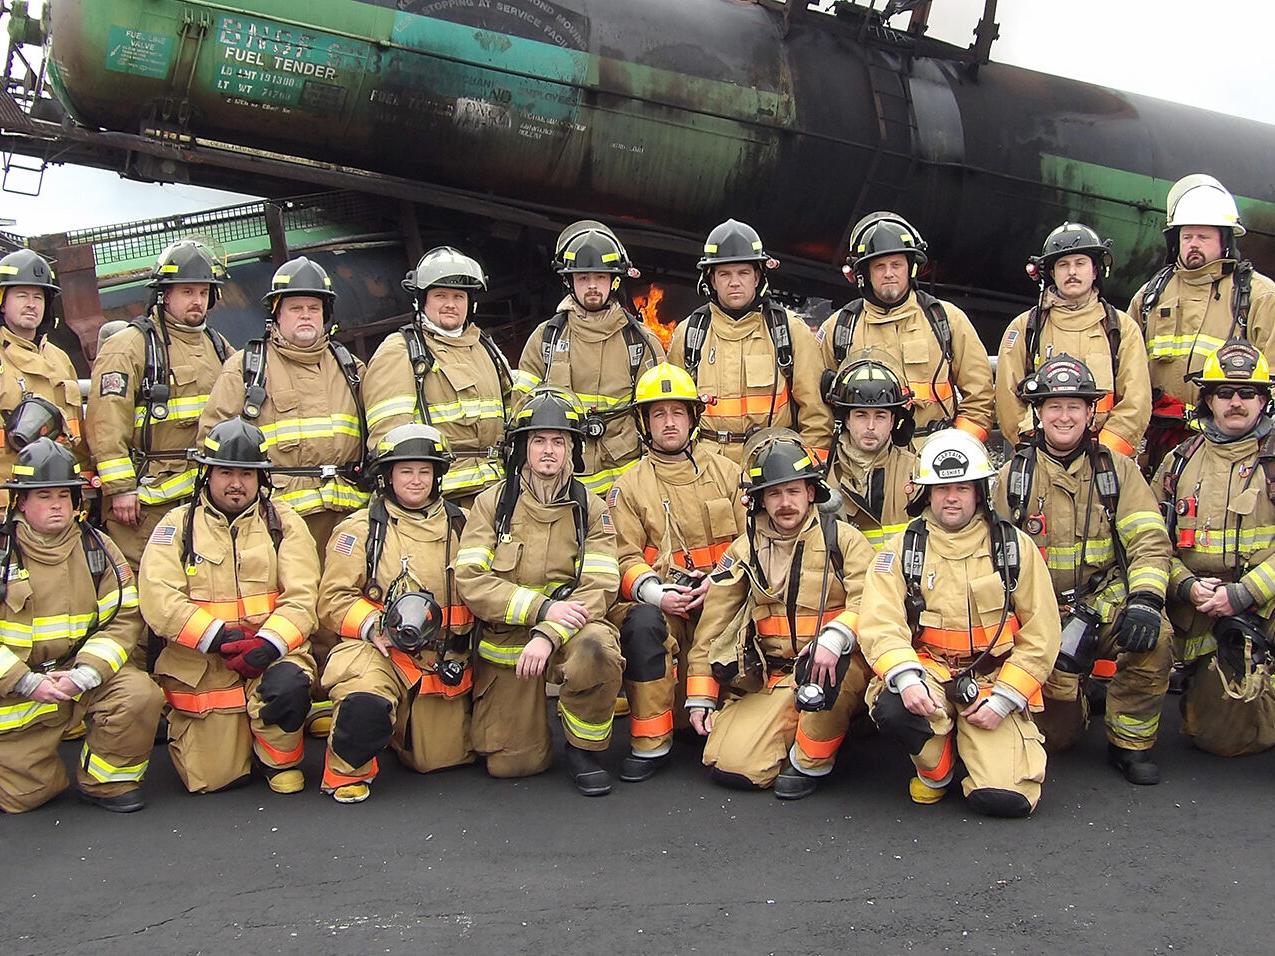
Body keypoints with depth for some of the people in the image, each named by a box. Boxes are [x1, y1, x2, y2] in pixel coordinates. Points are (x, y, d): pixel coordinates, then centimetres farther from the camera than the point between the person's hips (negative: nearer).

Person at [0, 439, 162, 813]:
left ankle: (107, 781, -3)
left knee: (140, 694, -26)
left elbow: (123, 618, -3)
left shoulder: (96, 547, 1)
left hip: (80, 674, 2)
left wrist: (85, 674, -19)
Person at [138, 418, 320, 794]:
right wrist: (218, 638, -19)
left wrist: (269, 642, -23)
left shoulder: (284, 523, 7)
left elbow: (301, 597, -4)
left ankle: (280, 759, -4)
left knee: (286, 684, -35)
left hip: (271, 653, 0)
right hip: (201, 668, 0)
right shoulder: (178, 524, 5)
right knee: (210, 777, -2)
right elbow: (159, 599, -9)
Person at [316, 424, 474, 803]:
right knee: (367, 701, -37)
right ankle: (347, 771, -6)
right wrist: (374, 626, -20)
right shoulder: (360, 528, 2)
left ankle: (404, 730, 40)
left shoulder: (460, 526, 11)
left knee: (445, 758, 6)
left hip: (444, 658, 4)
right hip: (379, 650, -4)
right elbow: (333, 600, -3)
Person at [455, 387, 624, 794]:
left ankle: (583, 749, -10)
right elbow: (470, 580, -10)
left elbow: (598, 588, -11)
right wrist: (542, 607, -21)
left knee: (598, 650, -36)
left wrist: (548, 635, -27)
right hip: (505, 640, 1)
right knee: (510, 764, -5)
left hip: (567, 630, 0)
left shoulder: (590, 508, 1)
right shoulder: (492, 502, 1)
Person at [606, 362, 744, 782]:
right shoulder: (628, 487, 8)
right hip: (661, 603, -1)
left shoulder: (727, 473, 12)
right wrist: (654, 592, -20)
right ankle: (650, 743, -24)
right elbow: (625, 557, 0)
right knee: (642, 621, -35)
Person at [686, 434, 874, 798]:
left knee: (828, 659, -39)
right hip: (769, 678, 3)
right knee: (731, 766, -17)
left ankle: (811, 761, -14)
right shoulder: (745, 549, 10)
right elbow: (713, 625, 12)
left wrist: (836, 637, -33)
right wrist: (700, 696, 8)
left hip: (837, 671, -2)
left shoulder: (841, 539, 1)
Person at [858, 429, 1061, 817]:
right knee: (892, 708, -35)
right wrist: (906, 678, -28)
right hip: (928, 673, 0)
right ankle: (936, 767, 0)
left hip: (994, 680, 0)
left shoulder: (1015, 546, 3)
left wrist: (1002, 699, -8)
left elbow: (1040, 635, 2)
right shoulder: (901, 549, 3)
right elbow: (880, 624, -9)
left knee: (1005, 797, -19)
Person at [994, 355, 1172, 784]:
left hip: (1106, 606, 0)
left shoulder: (1117, 470, 6)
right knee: (1053, 736, -13)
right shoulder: (1014, 476, 6)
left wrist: (1145, 599, -21)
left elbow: (1150, 542, -4)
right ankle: (1071, 699, 27)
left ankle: (1130, 742, -8)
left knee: (1154, 641, -33)